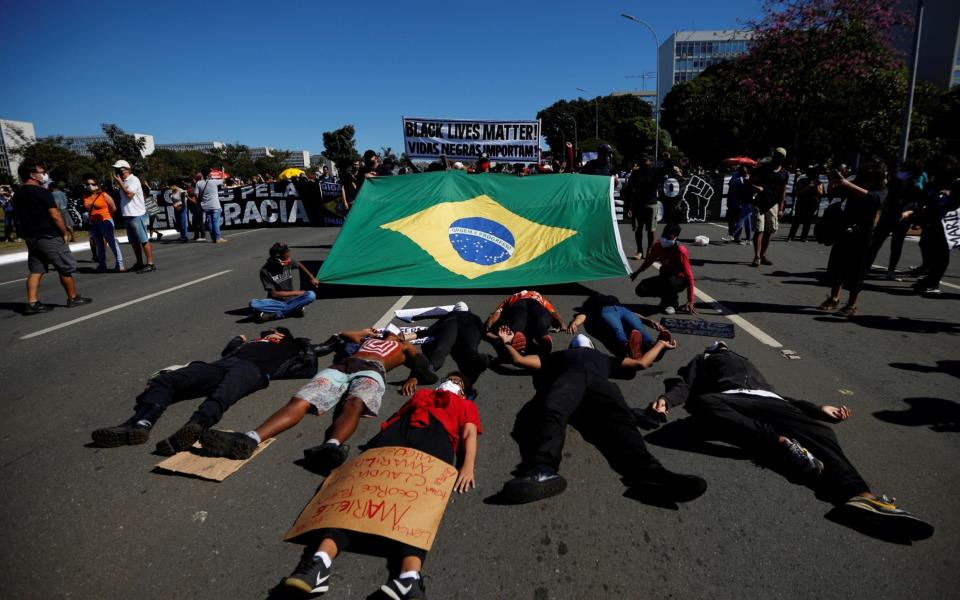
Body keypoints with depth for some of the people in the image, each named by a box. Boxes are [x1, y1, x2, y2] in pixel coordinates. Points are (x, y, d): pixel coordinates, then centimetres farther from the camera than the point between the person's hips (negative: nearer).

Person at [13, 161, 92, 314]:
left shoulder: (17, 195, 11)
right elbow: (55, 216, -17)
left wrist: (26, 234, 22)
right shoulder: (42, 192, -13)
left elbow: (19, 219, 16)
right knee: (65, 269, 3)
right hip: (49, 237, -8)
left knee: (35, 271, 7)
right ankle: (73, 298, 10)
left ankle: (32, 303, 2)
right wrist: (64, 233, -7)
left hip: (31, 238, 8)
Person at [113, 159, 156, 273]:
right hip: (128, 215, 10)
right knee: (134, 241, 13)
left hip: (137, 215, -10)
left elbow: (129, 194, -21)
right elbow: (124, 196, 23)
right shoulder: (124, 182, 17)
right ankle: (139, 263, 20)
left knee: (144, 240, -7)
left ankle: (150, 264, -6)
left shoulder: (133, 180, -10)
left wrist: (119, 182, -15)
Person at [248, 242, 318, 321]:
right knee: (253, 303, -32)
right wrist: (295, 292, -15)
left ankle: (277, 314, -25)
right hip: (276, 302, -2)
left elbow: (300, 265, 17)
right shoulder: (265, 271, -16)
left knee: (311, 295, -26)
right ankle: (294, 309, -30)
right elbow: (274, 294, -14)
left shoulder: (289, 262, -7)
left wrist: (312, 278, 17)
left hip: (290, 300, 2)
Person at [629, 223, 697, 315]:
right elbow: (649, 260, 12)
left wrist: (690, 301, -27)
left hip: (680, 279, -5)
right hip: (664, 277, 5)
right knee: (641, 289, -16)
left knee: (671, 282, -42)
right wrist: (637, 272, 26)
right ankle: (667, 296, 8)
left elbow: (689, 275, -24)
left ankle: (672, 303, -9)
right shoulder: (658, 246, -10)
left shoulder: (681, 251, -25)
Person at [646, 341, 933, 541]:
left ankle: (859, 494, -49)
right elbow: (686, 386, 15)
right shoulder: (702, 361, 33)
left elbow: (775, 395, 34)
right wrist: (666, 398, -8)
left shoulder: (746, 362, 44)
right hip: (730, 399, -4)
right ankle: (780, 443, -45)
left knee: (819, 432, -25)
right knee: (702, 403, -39)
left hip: (767, 401, 4)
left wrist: (819, 408, 23)